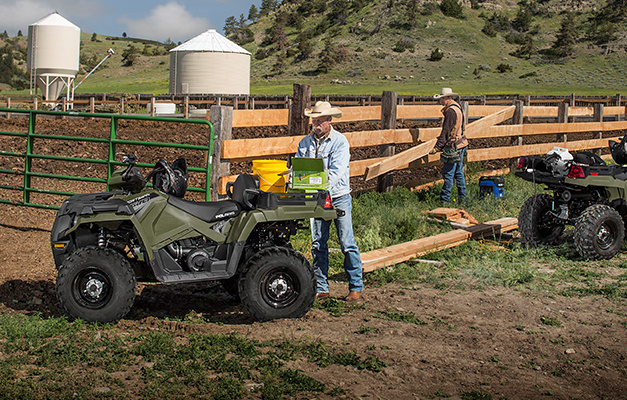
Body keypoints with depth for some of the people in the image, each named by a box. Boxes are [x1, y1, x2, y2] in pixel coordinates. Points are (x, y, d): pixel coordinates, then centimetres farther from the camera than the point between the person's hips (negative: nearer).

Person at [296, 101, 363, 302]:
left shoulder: (340, 141, -8)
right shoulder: (306, 142, 7)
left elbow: (337, 171, -18)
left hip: (338, 197, -4)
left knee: (347, 244, -4)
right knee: (318, 244, 7)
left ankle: (356, 287, 4)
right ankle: (321, 288, 15)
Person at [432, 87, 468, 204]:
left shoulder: (450, 111, -18)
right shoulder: (458, 107, 13)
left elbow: (446, 132, -20)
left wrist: (437, 147, -18)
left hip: (454, 146, -10)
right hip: (461, 144, 10)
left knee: (448, 173, -6)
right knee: (459, 172, 15)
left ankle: (444, 200, -4)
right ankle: (462, 197, 20)